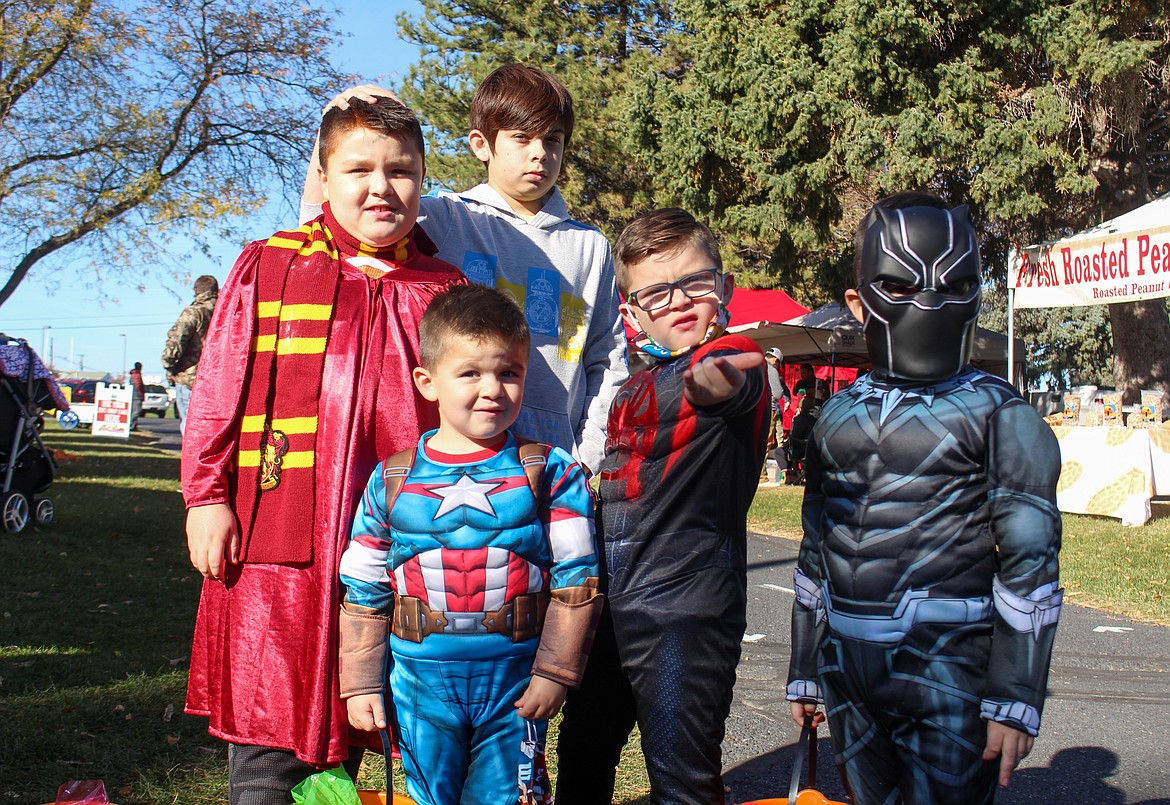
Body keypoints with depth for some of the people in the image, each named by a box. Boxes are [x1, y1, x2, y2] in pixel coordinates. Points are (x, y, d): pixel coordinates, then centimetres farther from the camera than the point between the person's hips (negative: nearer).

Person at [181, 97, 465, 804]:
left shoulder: (446, 290, 8)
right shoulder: (268, 267, 4)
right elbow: (219, 391, 4)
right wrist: (206, 496, -1)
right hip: (273, 539, -1)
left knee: (349, 725, 12)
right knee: (270, 725, 6)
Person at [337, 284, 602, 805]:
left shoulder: (550, 473, -4)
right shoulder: (391, 482, 1)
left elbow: (576, 579, -4)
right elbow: (363, 592, 6)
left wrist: (554, 672, -7)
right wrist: (361, 685, 5)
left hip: (516, 680, -1)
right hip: (422, 682, 2)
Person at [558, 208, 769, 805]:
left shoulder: (732, 358, -13)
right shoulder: (634, 389, 12)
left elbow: (724, 381, -40)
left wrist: (712, 377, -62)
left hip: (687, 608, -8)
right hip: (610, 607, 9)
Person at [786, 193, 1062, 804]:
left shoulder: (999, 415, -6)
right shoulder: (836, 419, 8)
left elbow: (1030, 560, -8)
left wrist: (1014, 698, -10)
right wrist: (806, 672, 16)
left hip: (949, 675, -5)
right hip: (847, 678, 5)